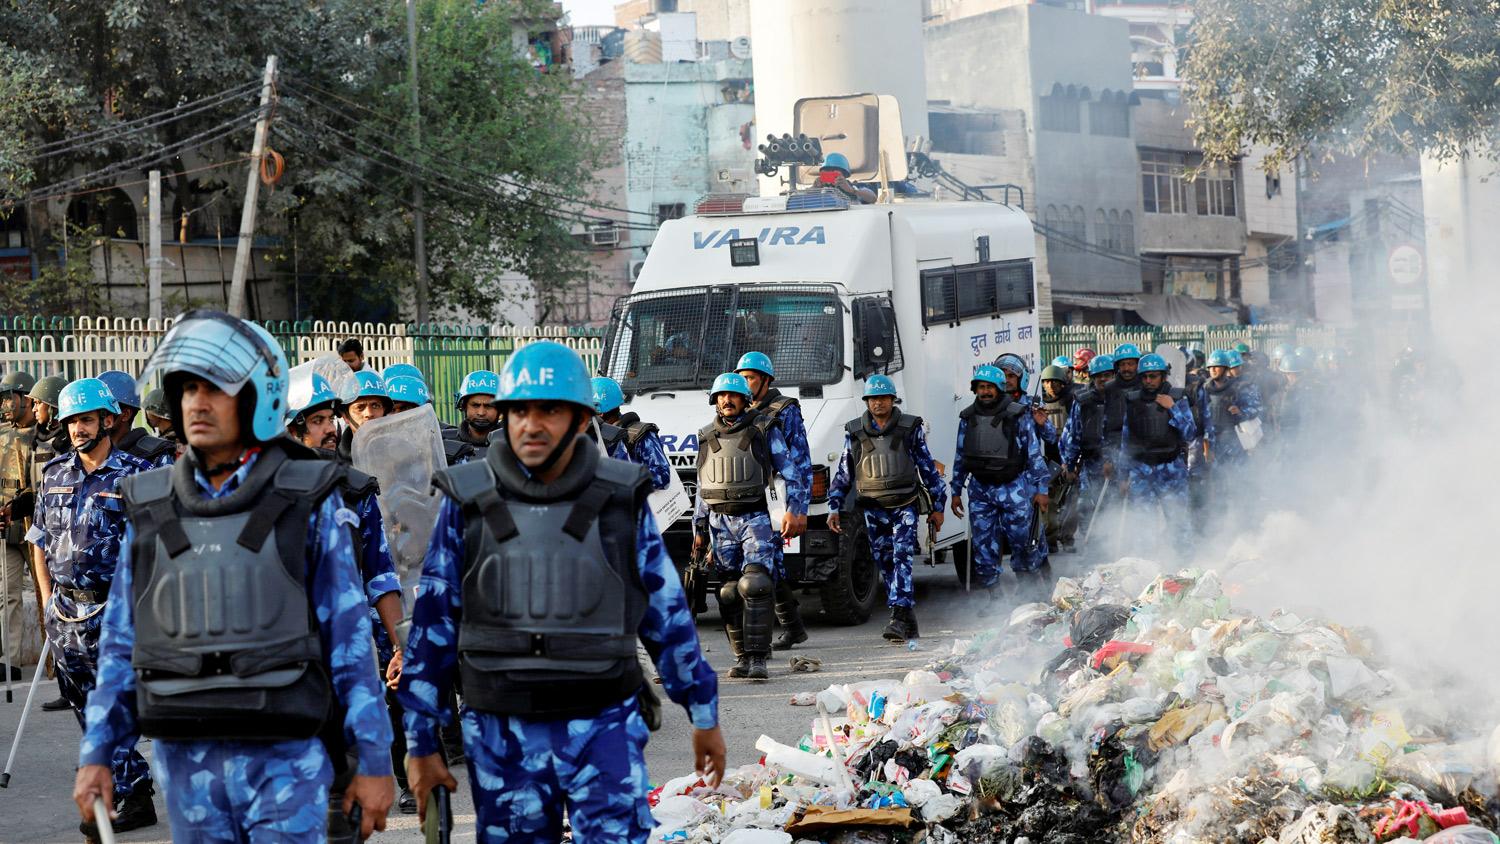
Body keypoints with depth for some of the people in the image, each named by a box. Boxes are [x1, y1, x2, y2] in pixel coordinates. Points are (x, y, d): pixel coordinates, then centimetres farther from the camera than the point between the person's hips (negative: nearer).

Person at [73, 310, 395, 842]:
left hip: (284, 758, -3)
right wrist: (96, 753, 5)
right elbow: (120, 640, 12)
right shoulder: (151, 509, 8)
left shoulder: (307, 501, -2)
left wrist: (375, 759, -4)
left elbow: (350, 638, -2)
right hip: (184, 760, 3)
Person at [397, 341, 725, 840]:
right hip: (501, 734, 1)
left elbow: (668, 612, 7)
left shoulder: (621, 499, 0)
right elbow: (432, 624, 4)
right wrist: (421, 743, 5)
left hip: (603, 726, -1)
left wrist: (704, 716, 11)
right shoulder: (468, 503, -1)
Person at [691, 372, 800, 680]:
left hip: (758, 519, -4)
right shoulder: (707, 438, 14)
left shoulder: (764, 430, 3)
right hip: (722, 523, 4)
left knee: (755, 585, -17)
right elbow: (702, 488, 20)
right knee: (729, 593, 1)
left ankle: (758, 658, -18)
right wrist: (699, 530, 16)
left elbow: (790, 475, 5)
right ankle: (742, 657, 9)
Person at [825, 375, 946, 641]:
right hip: (873, 511, 3)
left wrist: (937, 507, 8)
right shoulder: (854, 432, 7)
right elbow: (843, 473, 12)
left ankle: (900, 617, -23)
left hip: (905, 506, -3)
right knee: (886, 564, 4)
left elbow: (928, 468, 9)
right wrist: (834, 508, 6)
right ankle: (909, 624, 11)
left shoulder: (910, 428, 3)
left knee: (901, 559, -16)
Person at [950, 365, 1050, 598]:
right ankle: (992, 593, 13)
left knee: (1021, 539, -2)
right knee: (983, 543, 3)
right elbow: (960, 458, 15)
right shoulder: (968, 419, 7)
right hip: (980, 489, 3)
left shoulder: (1017, 416, -3)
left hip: (1014, 487, -3)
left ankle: (1029, 582, 17)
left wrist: (1041, 489, -2)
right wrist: (956, 492, 14)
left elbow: (1035, 454, 1)